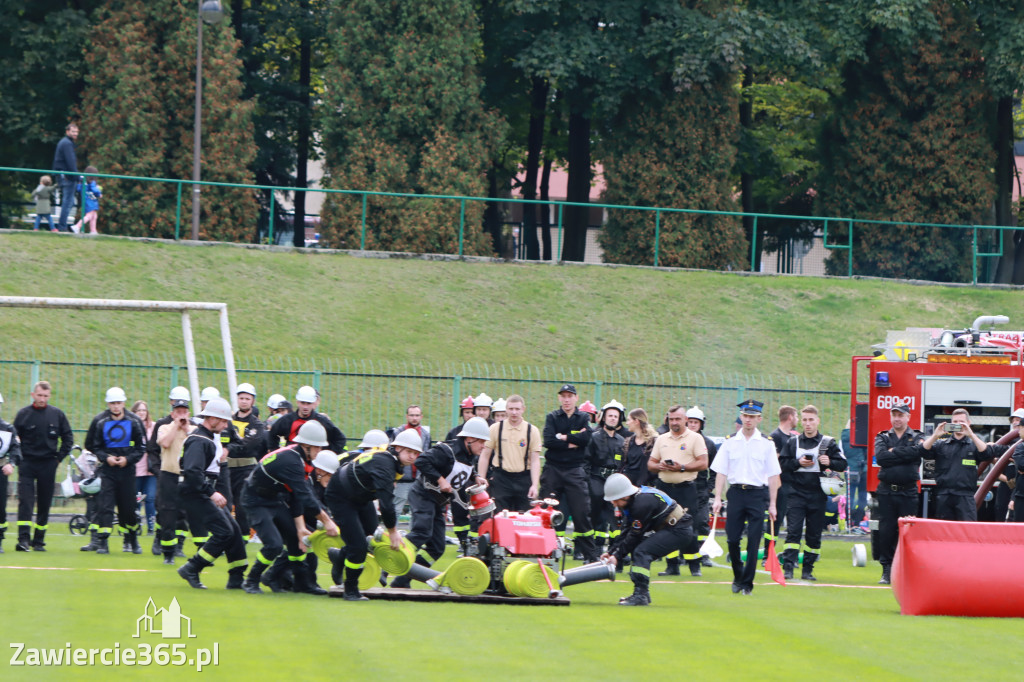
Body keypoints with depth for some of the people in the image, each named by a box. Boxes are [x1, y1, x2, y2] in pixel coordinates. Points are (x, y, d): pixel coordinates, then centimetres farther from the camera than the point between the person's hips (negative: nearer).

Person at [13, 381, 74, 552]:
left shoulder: (57, 414, 4)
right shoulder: (23, 414, -1)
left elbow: (68, 438, 11)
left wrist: (59, 457, 4)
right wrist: (18, 458, -7)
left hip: (48, 465, 2)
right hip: (27, 464, -2)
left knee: (45, 504, 6)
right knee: (25, 502, -12)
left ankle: (39, 540, 14)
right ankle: (23, 539, -16)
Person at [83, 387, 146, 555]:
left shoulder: (134, 421, 2)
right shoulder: (100, 421, 2)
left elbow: (141, 447, 7)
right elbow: (92, 445, 7)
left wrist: (128, 459, -9)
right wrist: (106, 457, -9)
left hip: (127, 468, 0)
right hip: (107, 468, 0)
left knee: (128, 507, 5)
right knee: (104, 506, -10)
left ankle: (132, 540, 22)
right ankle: (101, 542, -11)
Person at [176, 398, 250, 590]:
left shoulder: (209, 439, 17)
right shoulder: (198, 441, -17)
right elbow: (192, 472, -29)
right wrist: (212, 493, -29)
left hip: (205, 494, 10)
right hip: (194, 495, -10)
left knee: (234, 529, 8)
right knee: (224, 531, -16)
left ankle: (237, 578, 11)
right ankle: (191, 569, -10)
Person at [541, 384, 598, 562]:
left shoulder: (583, 418, 8)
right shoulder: (552, 417, 7)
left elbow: (585, 438, -10)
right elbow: (548, 441, -9)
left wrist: (563, 437, -8)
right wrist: (571, 443, -11)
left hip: (575, 471, 0)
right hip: (553, 469, 0)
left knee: (581, 513, -5)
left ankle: (590, 555, -1)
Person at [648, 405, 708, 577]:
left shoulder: (695, 438, 1)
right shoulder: (661, 439, 15)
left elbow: (703, 463, -7)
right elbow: (650, 463, 16)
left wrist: (682, 467, -16)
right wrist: (659, 466, -6)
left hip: (686, 487, -4)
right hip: (665, 487, 4)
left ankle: (694, 565, 1)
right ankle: (672, 565, 9)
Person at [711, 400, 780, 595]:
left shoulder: (766, 443, 5)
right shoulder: (730, 442, 8)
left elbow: (773, 476, 5)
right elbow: (721, 472, 7)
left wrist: (772, 504, 0)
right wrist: (717, 499, -3)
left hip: (758, 493, -1)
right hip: (736, 492, 1)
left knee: (754, 541, -4)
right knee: (732, 539, 0)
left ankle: (747, 583, 3)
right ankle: (738, 577, 21)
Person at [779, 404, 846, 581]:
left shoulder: (828, 443, 5)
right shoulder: (793, 442, 9)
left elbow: (842, 465, 4)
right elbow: (782, 463, 7)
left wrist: (829, 463, -15)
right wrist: (798, 463, -10)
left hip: (818, 495, 0)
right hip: (797, 493, 0)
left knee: (814, 535, 5)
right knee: (793, 531, -11)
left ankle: (807, 570, 14)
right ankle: (788, 568, -16)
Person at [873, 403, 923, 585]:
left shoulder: (917, 438, 9)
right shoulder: (882, 438, 12)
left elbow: (916, 452, -14)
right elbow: (880, 457, -7)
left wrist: (893, 452, -8)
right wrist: (903, 455, -8)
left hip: (908, 492, -1)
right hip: (886, 491, 1)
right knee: (885, 533, -1)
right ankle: (887, 571, 6)